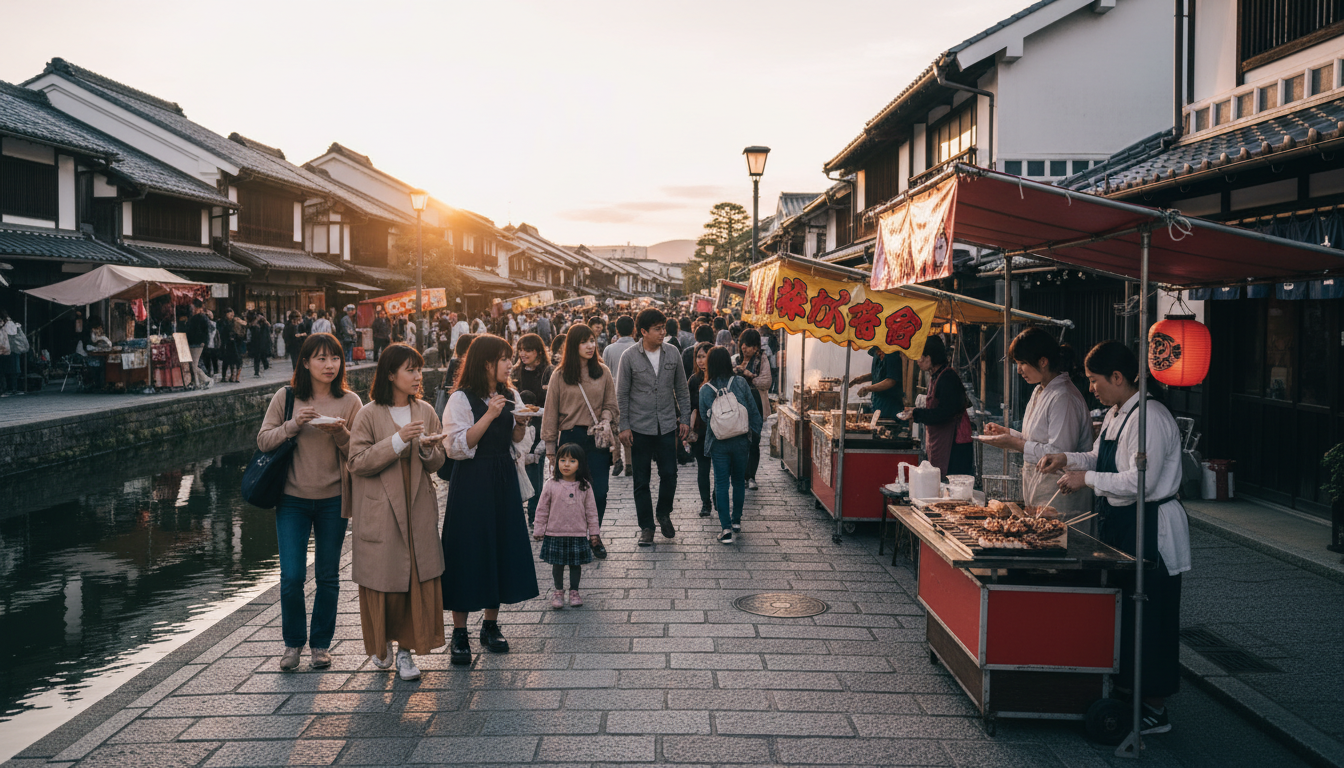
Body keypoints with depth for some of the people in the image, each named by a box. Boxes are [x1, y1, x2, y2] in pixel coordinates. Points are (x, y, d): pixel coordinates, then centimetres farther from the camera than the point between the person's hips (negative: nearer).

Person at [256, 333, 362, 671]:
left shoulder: (350, 402, 0)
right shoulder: (286, 397, 0)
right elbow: (263, 440, -2)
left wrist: (340, 434, -19)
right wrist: (294, 424, -17)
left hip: (333, 500, 1)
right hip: (292, 498, 0)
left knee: (328, 576, 8)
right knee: (292, 576, -3)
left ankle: (321, 643, 25)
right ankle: (293, 642, 20)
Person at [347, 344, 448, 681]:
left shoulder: (425, 411, 6)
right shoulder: (369, 414, -5)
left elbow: (436, 463, 9)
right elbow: (358, 463, -11)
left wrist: (428, 449, -14)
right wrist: (398, 441, -20)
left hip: (418, 508, 3)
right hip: (380, 509, -3)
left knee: (418, 578, -1)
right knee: (382, 579, 4)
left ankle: (406, 649, 11)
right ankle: (381, 644, 27)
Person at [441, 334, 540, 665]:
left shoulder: (510, 396, 10)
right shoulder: (462, 399, -9)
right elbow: (457, 447, -17)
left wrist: (521, 423, -2)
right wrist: (489, 416, -21)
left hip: (504, 480, 6)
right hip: (472, 481, -6)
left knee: (502, 549, 8)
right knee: (468, 552, -2)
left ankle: (491, 625, 22)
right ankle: (459, 634, 9)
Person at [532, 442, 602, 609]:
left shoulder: (585, 486, -3)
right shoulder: (551, 485, -6)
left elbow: (591, 511, 3)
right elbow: (542, 509, 1)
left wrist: (594, 532, 4)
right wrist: (538, 530, 1)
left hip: (578, 534, 0)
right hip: (555, 534, 0)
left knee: (576, 564, 10)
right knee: (557, 564, 10)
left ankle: (574, 591, 27)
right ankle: (558, 591, 27)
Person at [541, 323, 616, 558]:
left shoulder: (603, 373, 5)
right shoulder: (560, 376, -1)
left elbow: (610, 404, 13)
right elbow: (551, 413, 3)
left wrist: (606, 420, -9)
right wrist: (550, 448, 2)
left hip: (596, 439, 2)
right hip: (570, 437, -1)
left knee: (599, 492, 0)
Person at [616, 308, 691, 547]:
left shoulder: (672, 352, 0)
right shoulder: (629, 357, -7)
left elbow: (681, 389, 8)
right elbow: (622, 394, -2)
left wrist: (685, 418, 5)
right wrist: (624, 426, -5)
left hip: (667, 425, 2)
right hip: (640, 428, -2)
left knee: (669, 474, 3)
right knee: (641, 480, 6)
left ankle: (664, 514, 28)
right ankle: (646, 526, 17)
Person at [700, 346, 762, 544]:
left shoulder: (705, 390, -7)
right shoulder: (740, 383, -6)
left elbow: (704, 416, 3)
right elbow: (753, 410, -1)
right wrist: (755, 431, 10)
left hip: (718, 443, -1)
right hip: (741, 441, 1)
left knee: (721, 483, 4)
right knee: (739, 481, 18)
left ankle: (726, 528, -2)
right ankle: (736, 521, 29)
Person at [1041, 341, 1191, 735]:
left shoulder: (1150, 417, -21)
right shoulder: (1115, 413, 10)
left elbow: (1140, 481, -26)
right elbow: (1100, 459, 22)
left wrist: (1087, 478, -19)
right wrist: (1066, 460, 6)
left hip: (1151, 529, -10)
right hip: (1120, 525, 10)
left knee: (1148, 620, 0)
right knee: (1122, 613, 17)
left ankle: (1154, 710, 12)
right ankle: (1127, 691, 30)